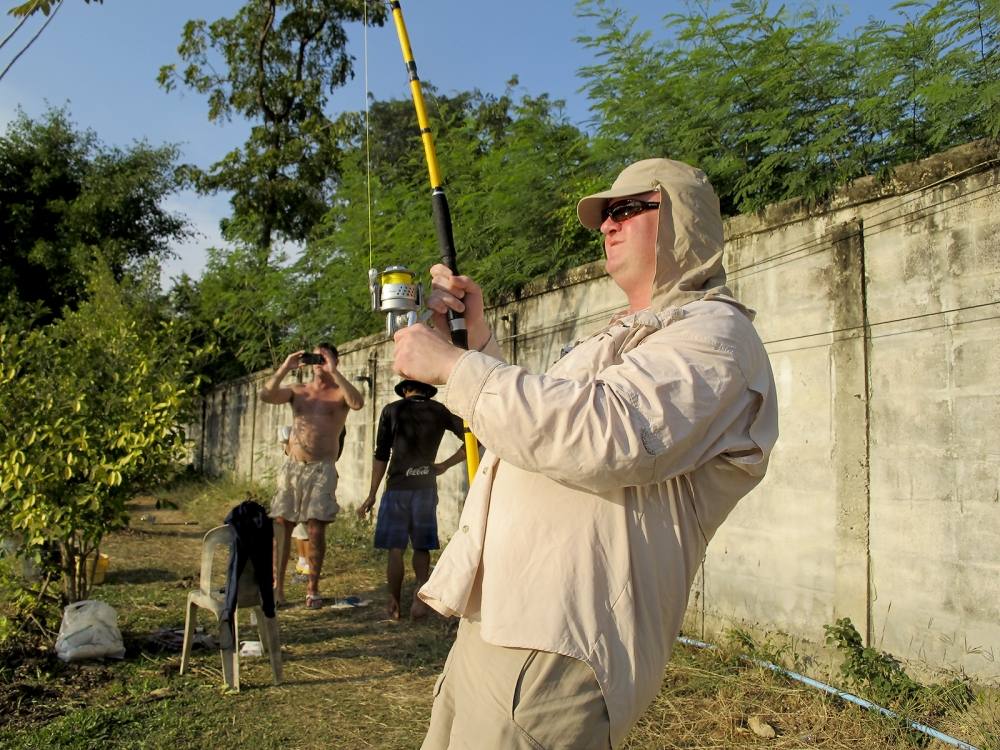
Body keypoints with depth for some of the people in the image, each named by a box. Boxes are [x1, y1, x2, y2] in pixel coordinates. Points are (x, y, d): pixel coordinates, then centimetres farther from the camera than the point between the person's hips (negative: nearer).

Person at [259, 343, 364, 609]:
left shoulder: (339, 393, 3)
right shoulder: (297, 392, 13)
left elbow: (358, 402, -20)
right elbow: (266, 395, -2)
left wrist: (334, 372, -22)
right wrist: (285, 368, -10)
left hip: (322, 468, -3)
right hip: (291, 466, 3)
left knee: (316, 529, -5)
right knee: (280, 525, 0)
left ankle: (312, 589, 7)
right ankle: (276, 586, 9)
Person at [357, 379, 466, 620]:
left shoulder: (392, 410, 2)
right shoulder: (440, 411, 5)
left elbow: (381, 456, 1)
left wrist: (371, 495, 5)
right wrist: (444, 465, 5)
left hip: (397, 487, -1)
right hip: (426, 487, 1)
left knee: (395, 549, 7)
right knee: (421, 547, 11)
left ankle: (394, 605, 12)